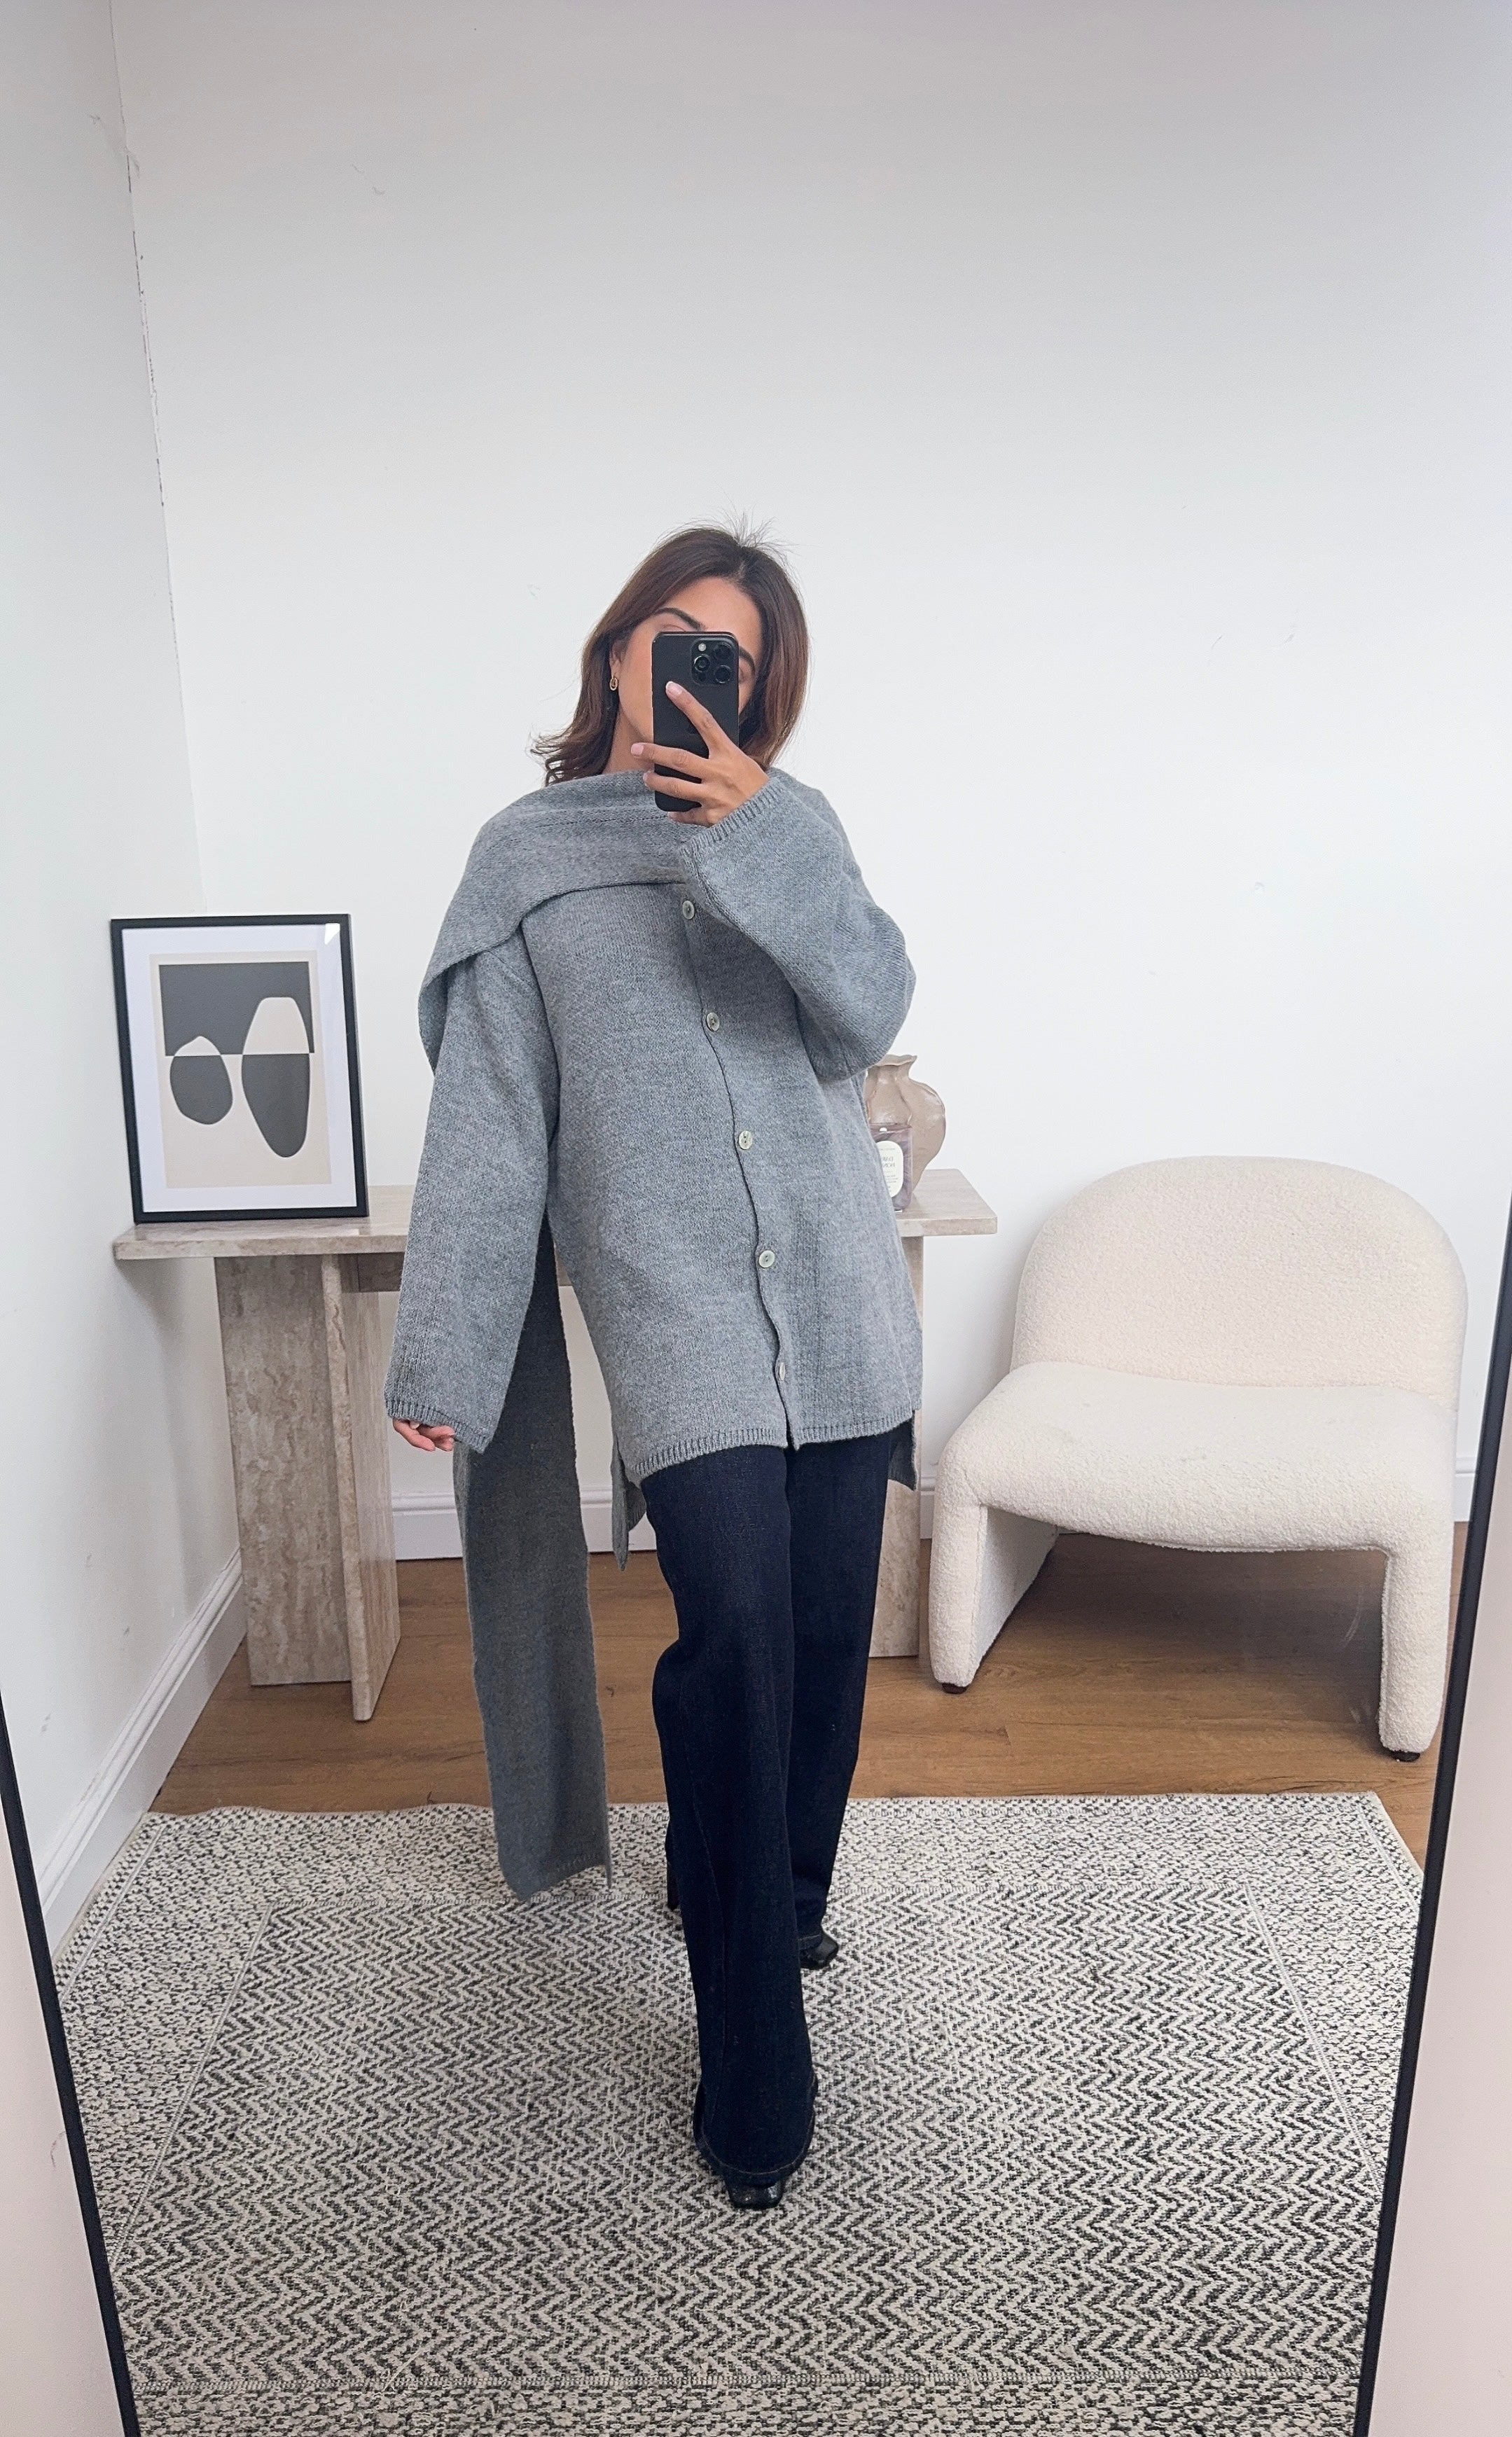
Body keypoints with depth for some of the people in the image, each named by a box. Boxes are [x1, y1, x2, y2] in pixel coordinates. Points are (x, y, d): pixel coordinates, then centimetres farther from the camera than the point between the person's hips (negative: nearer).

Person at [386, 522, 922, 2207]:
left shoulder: (785, 825, 12)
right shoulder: (526, 859, 8)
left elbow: (871, 1011, -4)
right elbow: (486, 1125, 4)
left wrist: (758, 834, -14)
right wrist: (442, 1360, 2)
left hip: (837, 1301, 3)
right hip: (676, 1308, -3)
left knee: (823, 1631, 10)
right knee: (737, 1637, -13)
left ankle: (772, 1895, 38)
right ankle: (754, 2080, 3)